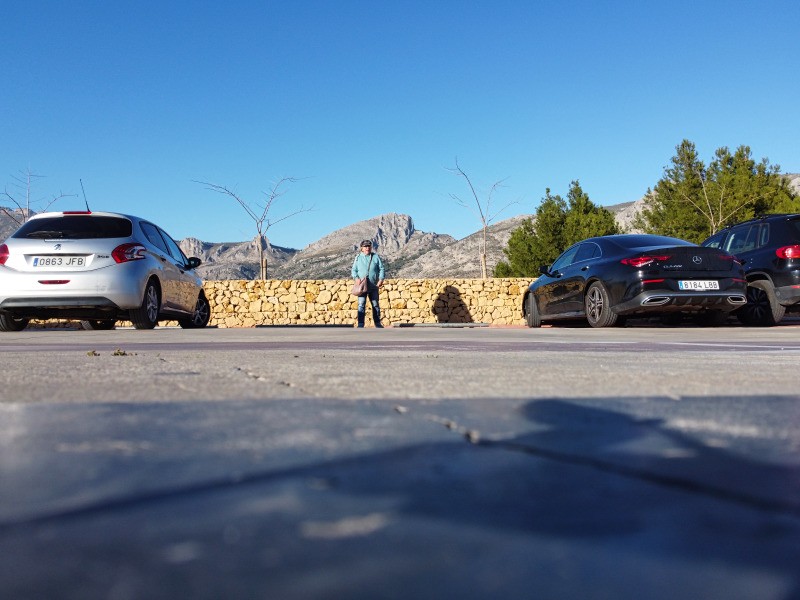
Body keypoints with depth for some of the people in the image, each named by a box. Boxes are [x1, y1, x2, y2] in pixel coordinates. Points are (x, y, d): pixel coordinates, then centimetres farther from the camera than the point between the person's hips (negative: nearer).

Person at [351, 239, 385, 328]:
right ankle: (360, 324, -7)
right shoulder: (358, 258, 4)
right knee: (361, 305, -8)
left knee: (375, 304, 8)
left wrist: (381, 279, -8)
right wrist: (356, 278, -13)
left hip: (374, 286, 1)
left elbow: (381, 269, 5)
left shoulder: (376, 257, 5)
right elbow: (354, 270, 5)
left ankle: (377, 323, 17)